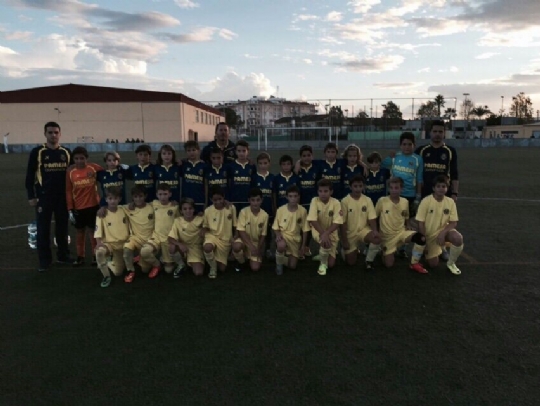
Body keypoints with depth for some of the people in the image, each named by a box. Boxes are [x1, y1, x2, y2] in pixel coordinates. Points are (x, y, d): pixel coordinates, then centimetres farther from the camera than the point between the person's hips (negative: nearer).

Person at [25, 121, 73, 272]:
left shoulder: (66, 152, 6)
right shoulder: (37, 152, -3)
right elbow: (30, 175, -1)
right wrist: (31, 196, -5)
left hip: (63, 197, 3)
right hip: (43, 197, -2)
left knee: (62, 227, 11)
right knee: (43, 229, 2)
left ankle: (63, 255, 24)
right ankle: (45, 260, 13)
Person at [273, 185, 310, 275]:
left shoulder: (303, 211, -12)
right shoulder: (280, 210, -14)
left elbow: (305, 229, -3)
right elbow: (276, 227, -2)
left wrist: (303, 246, -2)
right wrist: (278, 235, -23)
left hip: (295, 239, 2)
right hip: (283, 235, -2)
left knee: (292, 266, 2)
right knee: (281, 245, -39)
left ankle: (288, 256, 37)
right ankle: (279, 264, -9)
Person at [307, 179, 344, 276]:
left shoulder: (336, 202, -15)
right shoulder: (314, 201, -14)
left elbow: (337, 223, -20)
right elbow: (313, 220, -20)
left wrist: (326, 233, -34)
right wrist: (323, 234, -31)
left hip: (331, 232, 1)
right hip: (318, 230, -1)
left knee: (331, 264, -4)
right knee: (326, 242, -37)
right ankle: (323, 263, -7)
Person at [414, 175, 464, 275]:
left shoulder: (450, 202, -9)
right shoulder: (426, 201, -17)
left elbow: (454, 222, -6)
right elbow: (420, 223, -14)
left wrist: (443, 232, -24)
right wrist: (424, 241, -15)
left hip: (444, 230, 2)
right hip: (429, 234, -1)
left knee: (458, 238, -32)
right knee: (433, 264, -2)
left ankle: (451, 263, -5)